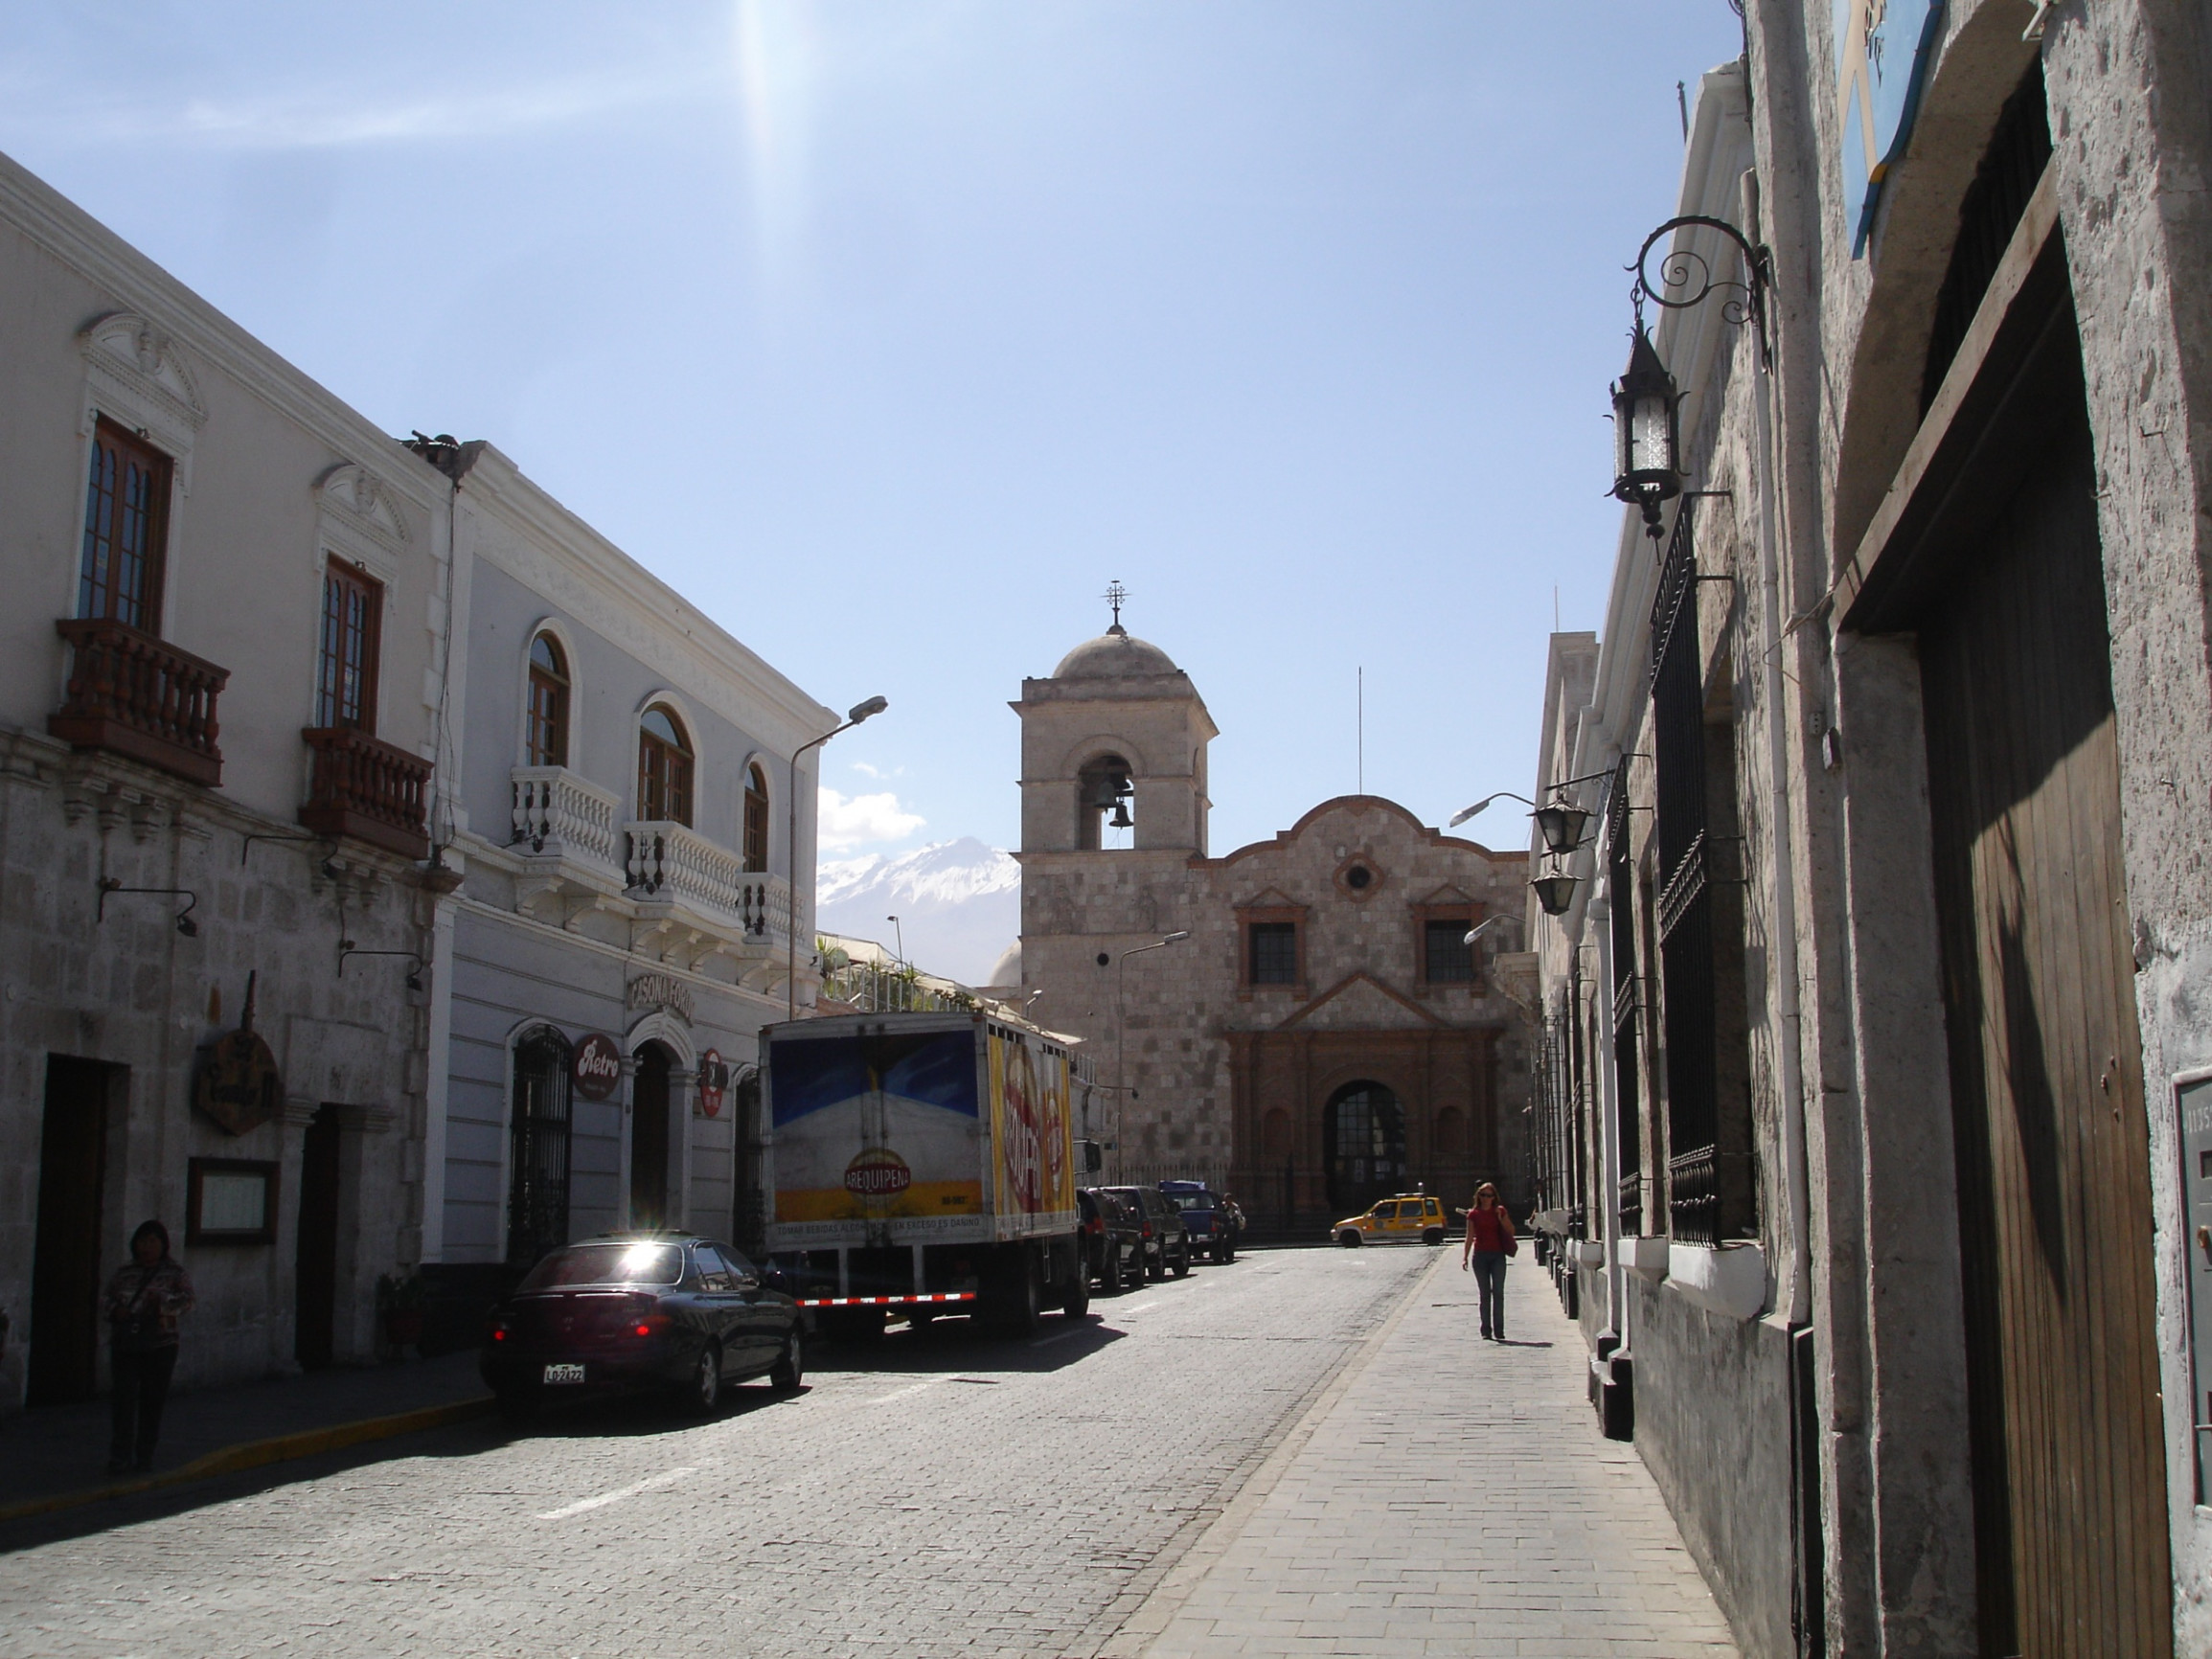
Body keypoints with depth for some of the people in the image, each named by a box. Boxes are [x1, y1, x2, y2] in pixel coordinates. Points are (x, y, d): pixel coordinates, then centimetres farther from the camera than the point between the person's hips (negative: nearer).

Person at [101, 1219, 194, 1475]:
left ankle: (145, 1454, 14)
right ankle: (121, 1456, -9)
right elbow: (105, 1299, 17)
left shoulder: (173, 1273, 4)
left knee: (152, 1399, 2)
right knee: (125, 1397, -9)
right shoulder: (124, 1273, 13)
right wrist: (114, 1308, -5)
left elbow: (187, 1302, -7)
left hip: (159, 1345, -1)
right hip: (126, 1345, 2)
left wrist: (163, 1300, -24)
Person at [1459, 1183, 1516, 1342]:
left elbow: (1511, 1231, 3)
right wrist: (1465, 1257, 0)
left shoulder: (1500, 1211, 5)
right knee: (1485, 1293, 3)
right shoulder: (1473, 1214, 5)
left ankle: (1499, 1331, -4)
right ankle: (1486, 1330, 5)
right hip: (1479, 1255, 0)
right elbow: (1470, 1237, 7)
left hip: (1497, 1255, 0)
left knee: (1498, 1292, -5)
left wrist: (1500, 1217, -10)